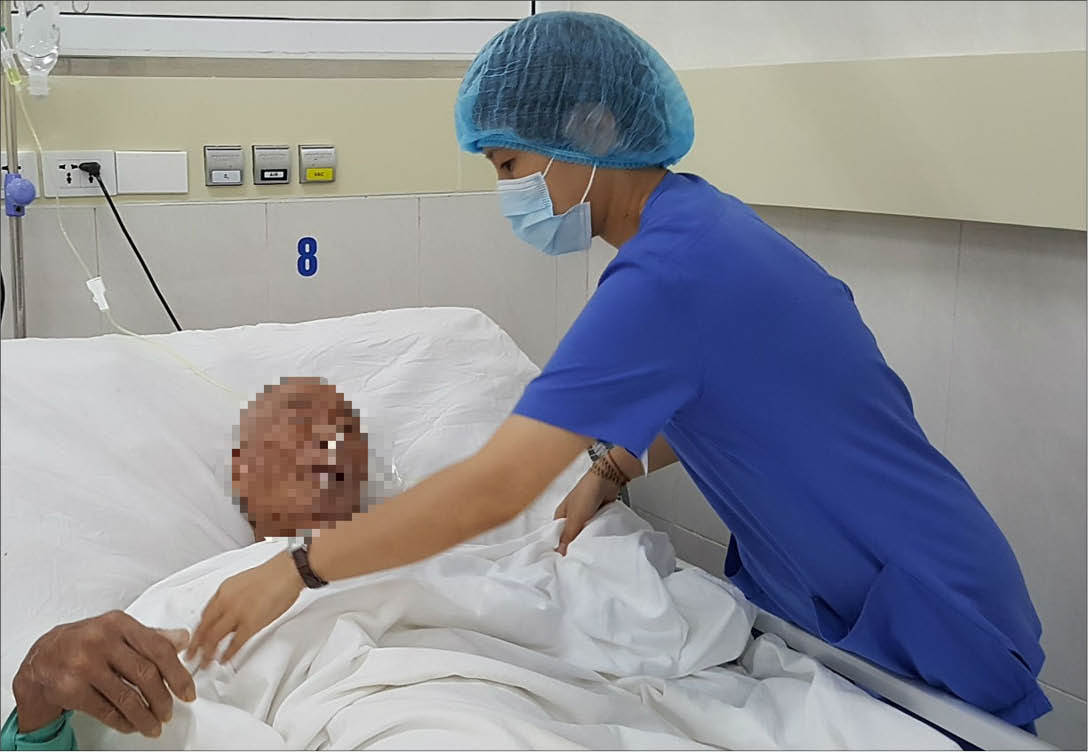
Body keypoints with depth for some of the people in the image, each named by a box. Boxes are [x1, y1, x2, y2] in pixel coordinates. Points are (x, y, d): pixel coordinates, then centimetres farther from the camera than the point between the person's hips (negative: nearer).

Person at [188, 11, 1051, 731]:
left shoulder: (668, 277, -29)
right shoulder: (696, 217, 1)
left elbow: (491, 488, -31)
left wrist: (296, 569, -23)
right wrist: (613, 467, -1)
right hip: (809, 589, 8)